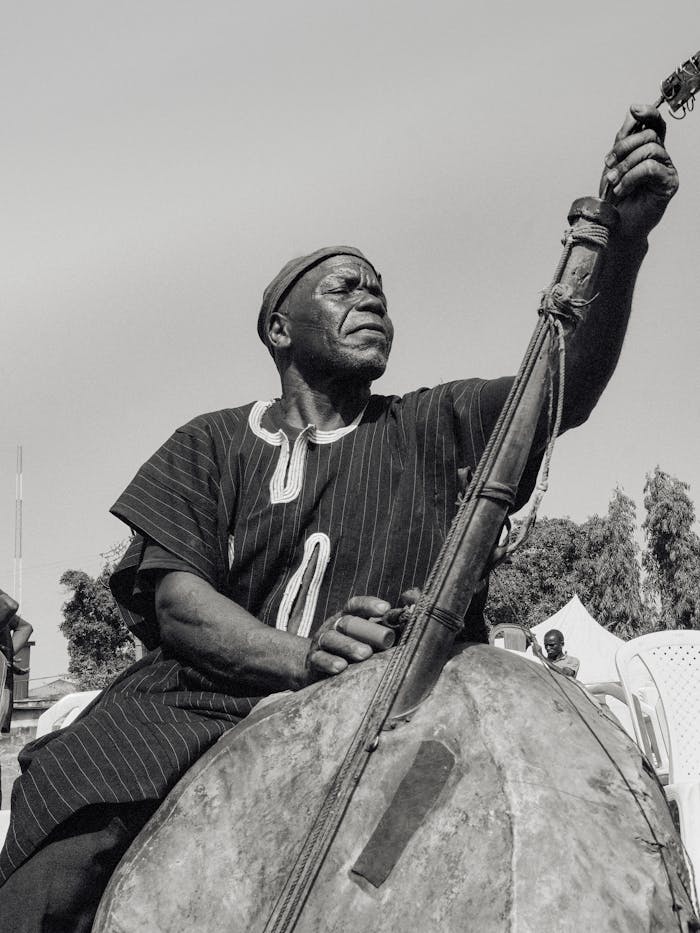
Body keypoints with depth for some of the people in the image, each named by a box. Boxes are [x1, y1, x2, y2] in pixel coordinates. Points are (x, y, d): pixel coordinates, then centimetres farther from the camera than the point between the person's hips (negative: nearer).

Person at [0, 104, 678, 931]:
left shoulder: (435, 428, 16)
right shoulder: (211, 446, 15)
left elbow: (567, 388, 0)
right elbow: (174, 599, 2)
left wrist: (622, 244, -17)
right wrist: (303, 656, -18)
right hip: (204, 704, 0)